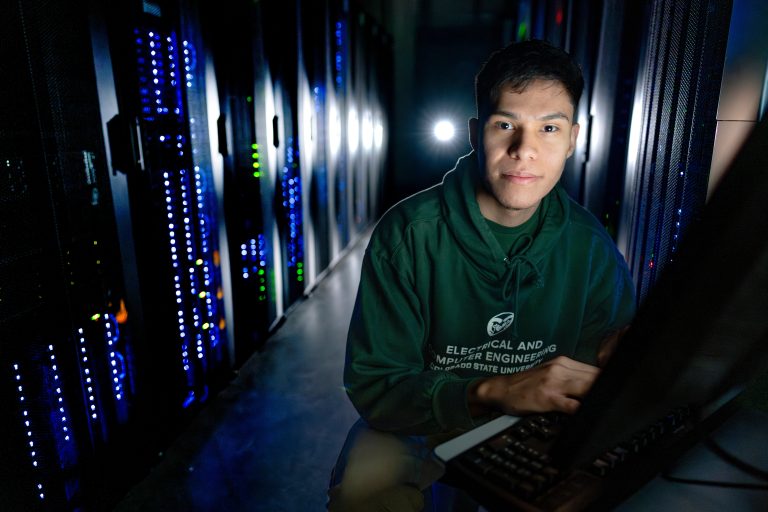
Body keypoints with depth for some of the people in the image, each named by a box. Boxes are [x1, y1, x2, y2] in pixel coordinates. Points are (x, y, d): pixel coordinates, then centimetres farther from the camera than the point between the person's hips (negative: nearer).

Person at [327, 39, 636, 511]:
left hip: (536, 424, 4)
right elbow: (373, 385, -22)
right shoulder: (408, 234, -20)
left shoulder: (589, 243, -8)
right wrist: (493, 392, -36)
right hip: (419, 422, -3)